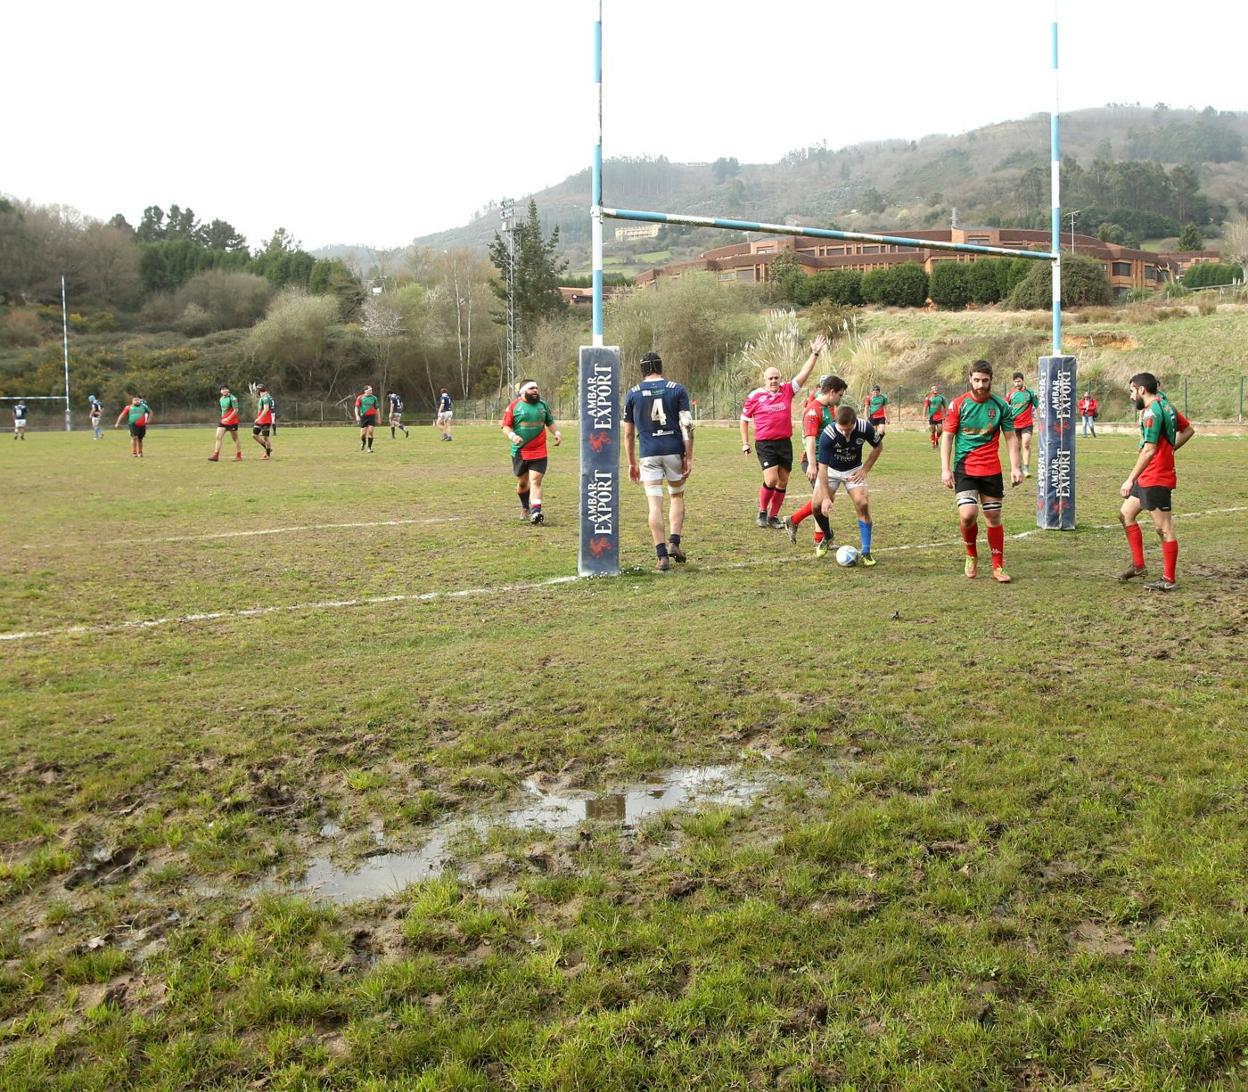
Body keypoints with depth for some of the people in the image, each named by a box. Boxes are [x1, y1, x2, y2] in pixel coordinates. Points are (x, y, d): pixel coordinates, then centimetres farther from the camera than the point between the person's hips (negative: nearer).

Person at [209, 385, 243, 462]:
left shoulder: (232, 398, -13)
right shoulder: (221, 399, 12)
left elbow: (236, 410, -17)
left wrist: (228, 419, -21)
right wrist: (223, 418, 16)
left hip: (232, 422, -7)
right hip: (223, 421, 7)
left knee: (235, 439, 3)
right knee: (218, 437, -4)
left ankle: (238, 456, 14)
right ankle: (216, 455, -5)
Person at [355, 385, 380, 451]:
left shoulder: (374, 398, 6)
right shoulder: (360, 398, 1)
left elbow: (376, 409, 13)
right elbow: (356, 407, 2)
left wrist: (378, 418, 14)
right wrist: (357, 416, -10)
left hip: (372, 416, 1)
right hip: (363, 416, -1)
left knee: (370, 432, -9)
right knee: (363, 433, 0)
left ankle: (369, 448, -2)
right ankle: (363, 442, 33)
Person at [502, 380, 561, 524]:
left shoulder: (543, 405, 9)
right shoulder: (514, 406, -2)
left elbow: (550, 422, 23)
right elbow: (505, 427, -3)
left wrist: (557, 432, 5)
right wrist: (512, 435, -22)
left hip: (539, 452, 1)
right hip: (519, 452, -1)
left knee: (536, 481, -12)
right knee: (522, 482, 12)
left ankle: (535, 512, -21)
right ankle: (525, 507, 37)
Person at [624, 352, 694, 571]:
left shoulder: (633, 394, 6)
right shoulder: (677, 389, 3)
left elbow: (628, 433, 8)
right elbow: (687, 426, -4)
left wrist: (632, 463, 15)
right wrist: (689, 457, -2)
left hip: (648, 454, 0)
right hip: (674, 451, 0)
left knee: (655, 504, 0)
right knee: (677, 496, 20)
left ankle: (662, 556, -3)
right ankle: (674, 542, 7)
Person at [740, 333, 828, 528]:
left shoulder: (787, 390, 5)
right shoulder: (754, 396, -2)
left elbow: (804, 373, 0)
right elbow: (744, 419, 7)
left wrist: (815, 353, -8)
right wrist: (745, 443, 3)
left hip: (785, 442, 4)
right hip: (765, 444, -4)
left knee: (783, 482, 7)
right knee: (771, 479, -16)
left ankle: (774, 516, 20)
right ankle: (762, 511, 7)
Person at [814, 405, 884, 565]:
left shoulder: (865, 427, -27)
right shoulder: (827, 435, -33)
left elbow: (878, 446, -4)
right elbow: (823, 467, -30)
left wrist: (865, 470, -11)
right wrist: (826, 497, -34)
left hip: (854, 470, 1)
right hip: (831, 470, 0)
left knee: (863, 505, -18)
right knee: (818, 505, -11)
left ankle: (865, 552, -11)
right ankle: (827, 536, 22)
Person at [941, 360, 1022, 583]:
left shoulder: (1001, 405, 1)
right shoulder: (958, 404, -4)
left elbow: (1011, 437, 7)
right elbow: (947, 437, -1)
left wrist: (1015, 467, -2)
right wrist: (945, 469, -8)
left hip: (991, 470, 2)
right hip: (965, 468, -2)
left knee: (993, 518, 6)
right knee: (968, 514, -18)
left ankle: (998, 567, 18)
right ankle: (971, 556, 9)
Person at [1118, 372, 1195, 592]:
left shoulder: (1151, 412, -19)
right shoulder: (1165, 406, 11)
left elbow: (1149, 450, -24)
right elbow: (1188, 430, 21)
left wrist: (1130, 480, -20)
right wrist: (1169, 449, 15)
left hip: (1156, 479, -10)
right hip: (1148, 477, 10)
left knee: (1163, 528, -3)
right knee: (1126, 514, 16)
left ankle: (1169, 580, 4)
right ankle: (1138, 565, 21)